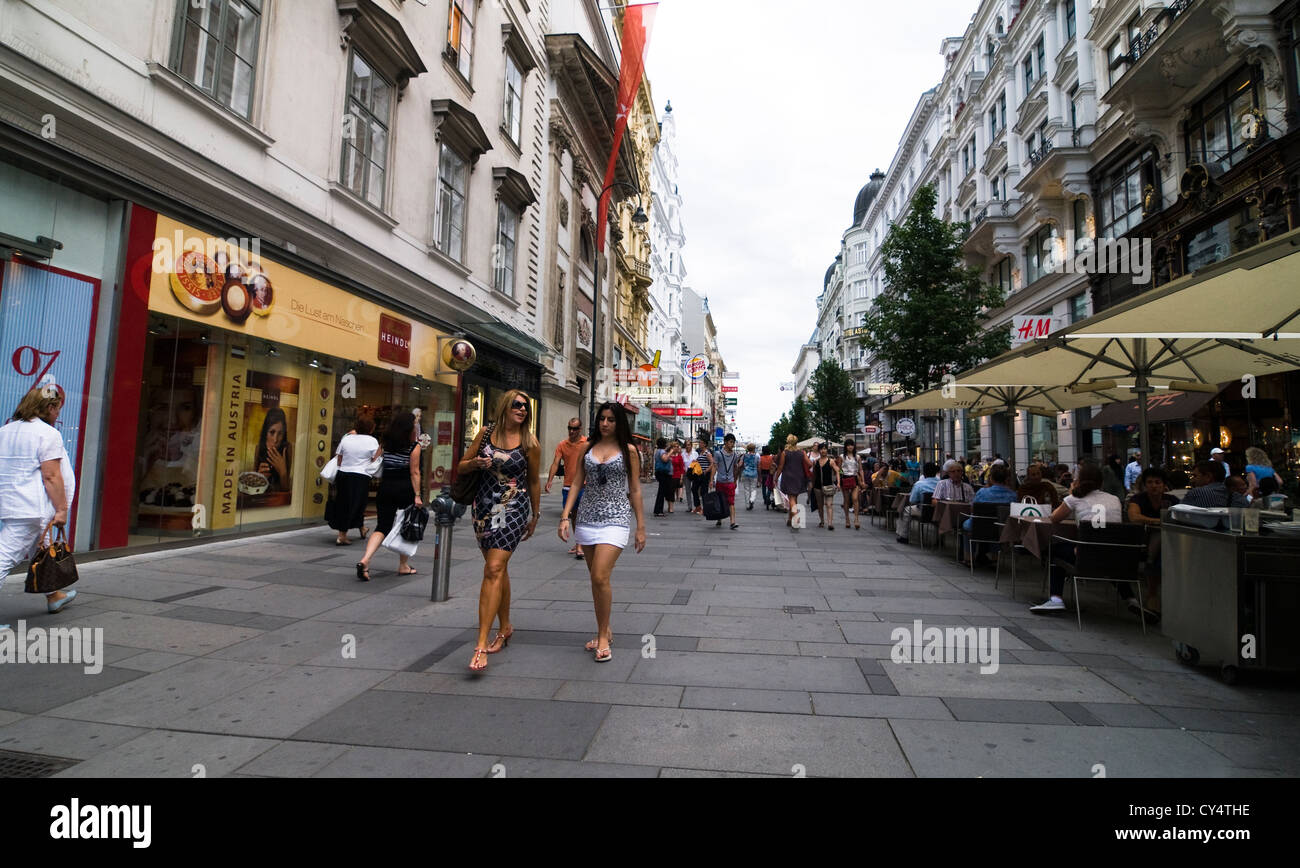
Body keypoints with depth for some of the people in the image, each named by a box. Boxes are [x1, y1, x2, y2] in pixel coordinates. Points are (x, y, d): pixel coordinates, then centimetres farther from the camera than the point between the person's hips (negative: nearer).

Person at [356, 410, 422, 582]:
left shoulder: (385, 443, 8)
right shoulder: (414, 446, -6)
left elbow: (376, 465, 9)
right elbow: (414, 473, -10)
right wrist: (417, 495, -9)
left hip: (385, 488, 4)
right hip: (405, 488, -4)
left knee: (382, 527, 4)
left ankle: (365, 560, -18)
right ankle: (403, 566, 21)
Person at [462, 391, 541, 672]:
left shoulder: (530, 443, -2)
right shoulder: (486, 433, 4)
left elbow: (534, 482, 7)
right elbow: (461, 467, 10)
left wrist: (534, 517, 13)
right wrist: (476, 463, -12)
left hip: (513, 509, -4)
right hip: (484, 508, 4)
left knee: (494, 569, -14)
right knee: (498, 569, 14)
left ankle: (481, 645, -14)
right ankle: (505, 627, 32)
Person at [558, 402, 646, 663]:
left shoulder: (628, 451, 2)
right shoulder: (587, 449, 11)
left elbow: (635, 490, 3)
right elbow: (577, 484, 10)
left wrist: (641, 527, 2)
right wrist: (565, 516, 0)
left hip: (615, 519, -4)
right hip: (588, 518, 4)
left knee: (600, 577, -15)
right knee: (596, 580, 11)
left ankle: (603, 636, 0)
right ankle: (605, 631, 26)